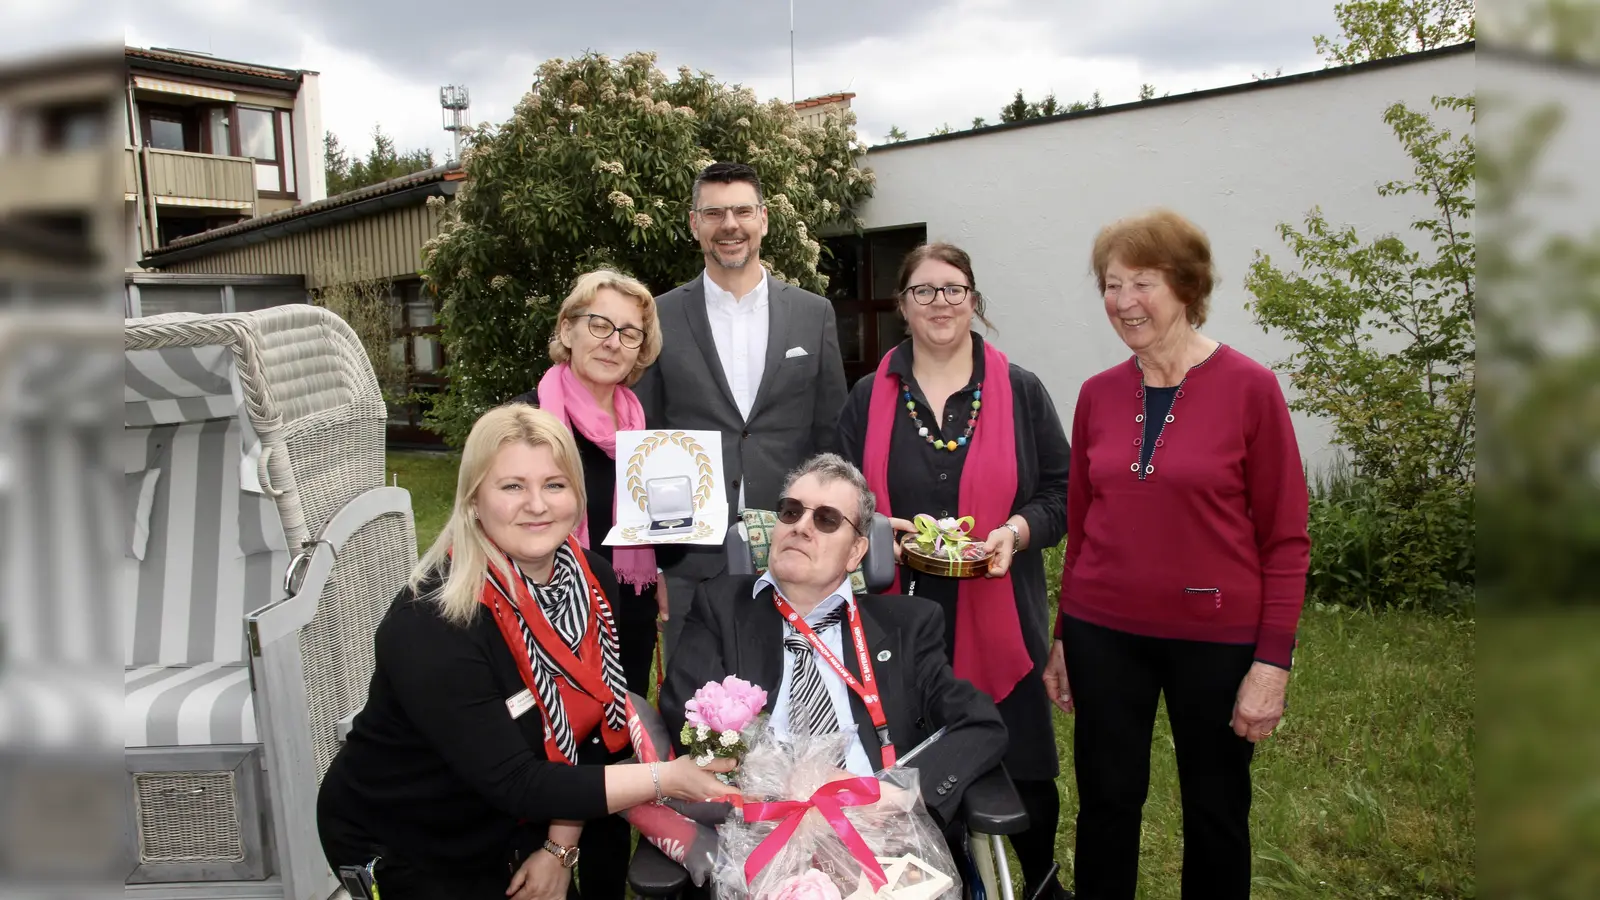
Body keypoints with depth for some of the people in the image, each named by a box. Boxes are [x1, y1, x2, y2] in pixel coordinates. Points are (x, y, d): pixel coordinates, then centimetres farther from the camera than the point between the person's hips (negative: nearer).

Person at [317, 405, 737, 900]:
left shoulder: (592, 577, -12)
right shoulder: (431, 624, -31)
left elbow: (593, 724, -4)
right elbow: (515, 783, -31)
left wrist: (560, 848, -7)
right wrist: (664, 777, -33)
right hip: (401, 848, -5)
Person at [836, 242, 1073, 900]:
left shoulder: (1020, 392, 5)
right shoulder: (870, 398, 8)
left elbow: (1059, 491, 6)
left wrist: (1015, 532, -13)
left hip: (996, 616, 0)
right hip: (899, 615, 1)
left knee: (1021, 766, 3)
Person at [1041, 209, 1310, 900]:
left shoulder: (1250, 387, -8)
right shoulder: (1098, 395, 3)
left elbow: (1285, 539, -7)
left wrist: (1273, 662, -11)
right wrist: (1062, 637, 10)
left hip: (1215, 636, -3)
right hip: (1104, 634, 3)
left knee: (1216, 814, 14)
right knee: (1105, 805, 13)